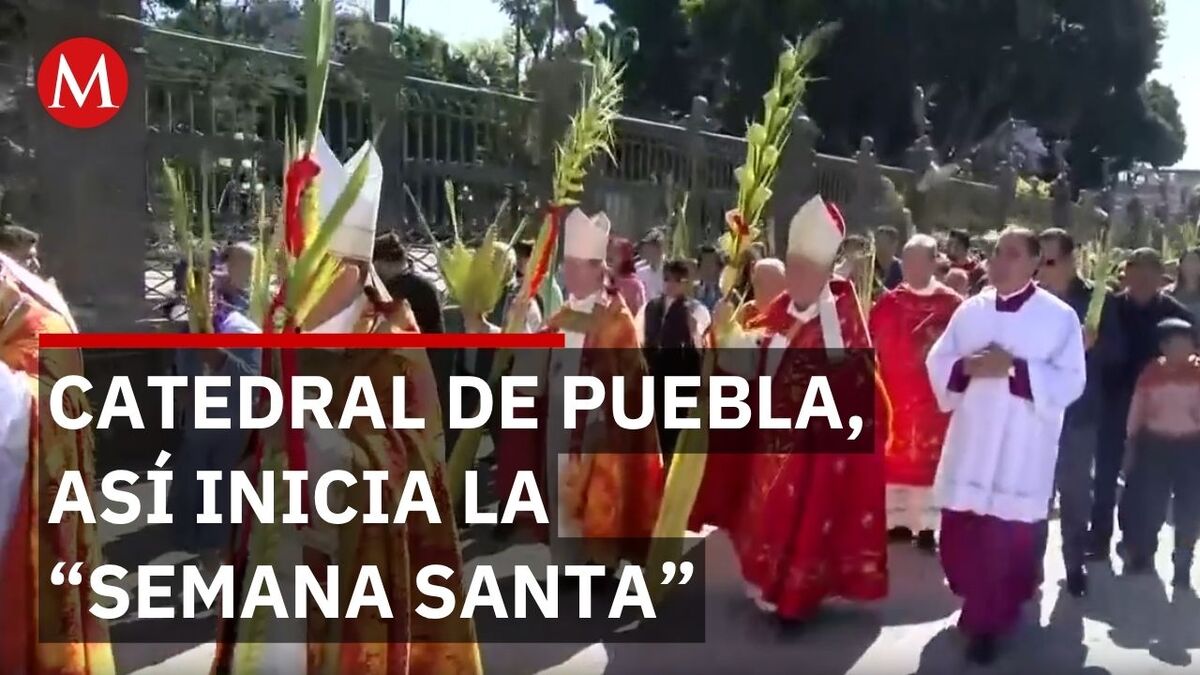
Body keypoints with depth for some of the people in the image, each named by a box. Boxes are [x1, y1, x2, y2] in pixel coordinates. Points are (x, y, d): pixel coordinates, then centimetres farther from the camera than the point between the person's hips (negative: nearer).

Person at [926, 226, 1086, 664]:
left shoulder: (1059, 316, -4)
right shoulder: (970, 310, 8)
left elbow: (1070, 382, -10)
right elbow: (937, 362, 8)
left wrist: (1015, 369, -20)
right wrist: (967, 366, -13)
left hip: (1022, 449, -4)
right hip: (971, 443, 4)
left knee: (1008, 539, -1)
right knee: (960, 534, 9)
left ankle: (988, 621, 18)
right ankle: (983, 607, 35)